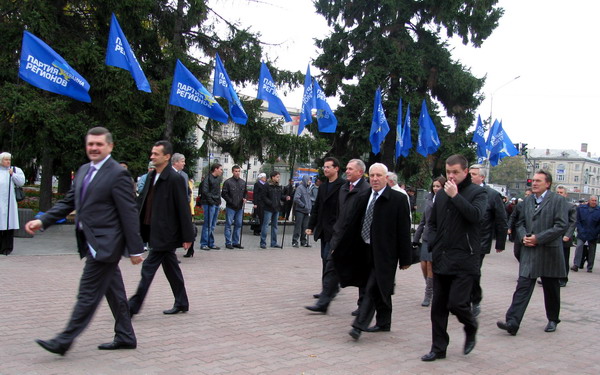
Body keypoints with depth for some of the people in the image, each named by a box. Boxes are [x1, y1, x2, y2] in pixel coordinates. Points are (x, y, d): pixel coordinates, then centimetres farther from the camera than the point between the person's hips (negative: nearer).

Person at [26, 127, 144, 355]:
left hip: (104, 244, -9)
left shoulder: (117, 174, -12)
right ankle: (125, 337, 25)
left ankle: (64, 341, 3)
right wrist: (43, 221, 3)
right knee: (113, 292, 15)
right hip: (92, 242, 9)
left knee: (88, 293, -3)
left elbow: (129, 214, -13)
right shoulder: (83, 171, 13)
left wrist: (135, 249, -13)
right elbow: (68, 202, 16)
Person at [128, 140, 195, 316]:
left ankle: (133, 306, 1)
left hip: (164, 234, -8)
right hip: (155, 231, 8)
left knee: (148, 268, -5)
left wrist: (187, 236, -13)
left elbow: (183, 209, -14)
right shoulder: (152, 176, 11)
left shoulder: (175, 179, -14)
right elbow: (142, 200, 14)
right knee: (171, 268, 16)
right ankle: (181, 303, 26)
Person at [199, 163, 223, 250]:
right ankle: (204, 244, 0)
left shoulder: (218, 178, 14)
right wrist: (211, 201, -16)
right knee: (207, 225, -6)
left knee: (212, 226, 12)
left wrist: (219, 200, 9)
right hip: (209, 204, -8)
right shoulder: (208, 178, -11)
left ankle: (211, 244, 18)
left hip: (216, 204, 8)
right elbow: (205, 191, -17)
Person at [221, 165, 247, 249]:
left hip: (240, 207, 5)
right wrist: (231, 201, -12)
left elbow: (245, 192, 21)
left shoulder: (243, 182, 10)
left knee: (238, 224, 9)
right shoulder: (228, 182, -6)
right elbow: (224, 194, -6)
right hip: (230, 207, -5)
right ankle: (228, 243, 4)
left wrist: (244, 198, 1)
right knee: (228, 224, -1)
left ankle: (236, 242, 17)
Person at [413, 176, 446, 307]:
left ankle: (428, 295, 9)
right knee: (424, 265, 3)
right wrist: (416, 238, 14)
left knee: (431, 265, -5)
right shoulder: (429, 199, 12)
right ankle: (431, 289, 26)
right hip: (426, 237, 5)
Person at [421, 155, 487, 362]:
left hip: (464, 260, -5)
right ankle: (438, 348, 18)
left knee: (457, 303, -10)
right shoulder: (441, 194, 13)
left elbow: (475, 215, -22)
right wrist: (434, 244, 7)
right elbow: (432, 222, 21)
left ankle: (471, 329, 22)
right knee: (438, 306, 7)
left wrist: (455, 196, -20)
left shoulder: (477, 193, -3)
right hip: (441, 259, 6)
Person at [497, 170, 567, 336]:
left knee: (551, 289, 12)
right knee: (523, 287, -6)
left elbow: (562, 225, -12)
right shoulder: (527, 200, 11)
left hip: (549, 252, -3)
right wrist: (523, 236, -5)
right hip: (529, 252, 3)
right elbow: (520, 223, 16)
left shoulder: (558, 201, -5)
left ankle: (553, 320, 32)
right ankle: (512, 323, -12)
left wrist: (538, 238, -16)